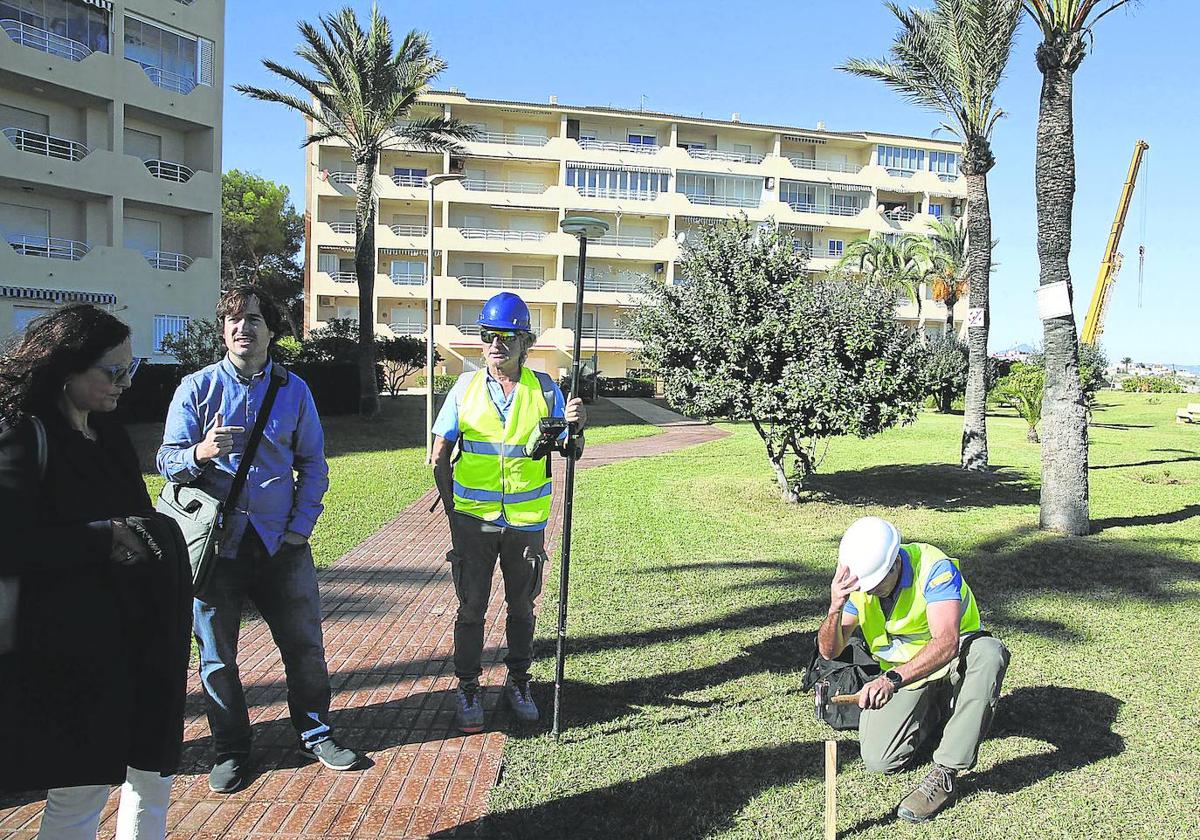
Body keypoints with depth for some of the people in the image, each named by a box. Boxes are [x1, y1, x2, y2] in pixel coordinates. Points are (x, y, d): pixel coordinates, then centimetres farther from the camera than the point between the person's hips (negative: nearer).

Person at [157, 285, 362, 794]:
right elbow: (167, 462, -5)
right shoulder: (197, 387, -1)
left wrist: (300, 526, -2)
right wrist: (200, 453, -27)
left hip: (280, 540, 1)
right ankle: (230, 752, 26)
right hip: (217, 541, -1)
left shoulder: (293, 389, 4)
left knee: (304, 643, 8)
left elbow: (313, 464, 7)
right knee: (217, 654, 9)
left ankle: (314, 733, 27)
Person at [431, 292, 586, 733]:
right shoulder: (466, 386, -2)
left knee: (522, 606, 15)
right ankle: (468, 688, 23)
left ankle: (518, 682, 32)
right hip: (473, 519, -1)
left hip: (526, 520, 1)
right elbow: (440, 453, 3)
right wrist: (453, 507, -2)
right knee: (471, 608, 7)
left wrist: (575, 425, -16)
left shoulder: (543, 388, -1)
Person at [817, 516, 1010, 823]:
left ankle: (943, 775, -30)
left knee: (988, 653, -38)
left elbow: (946, 643, -43)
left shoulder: (934, 568, -30)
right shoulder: (857, 582, -15)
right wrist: (835, 607, -33)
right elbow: (829, 651, -13)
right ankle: (928, 710, 20)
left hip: (954, 657, -3)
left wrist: (892, 679, -56)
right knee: (878, 760, -14)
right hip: (900, 673, 3)